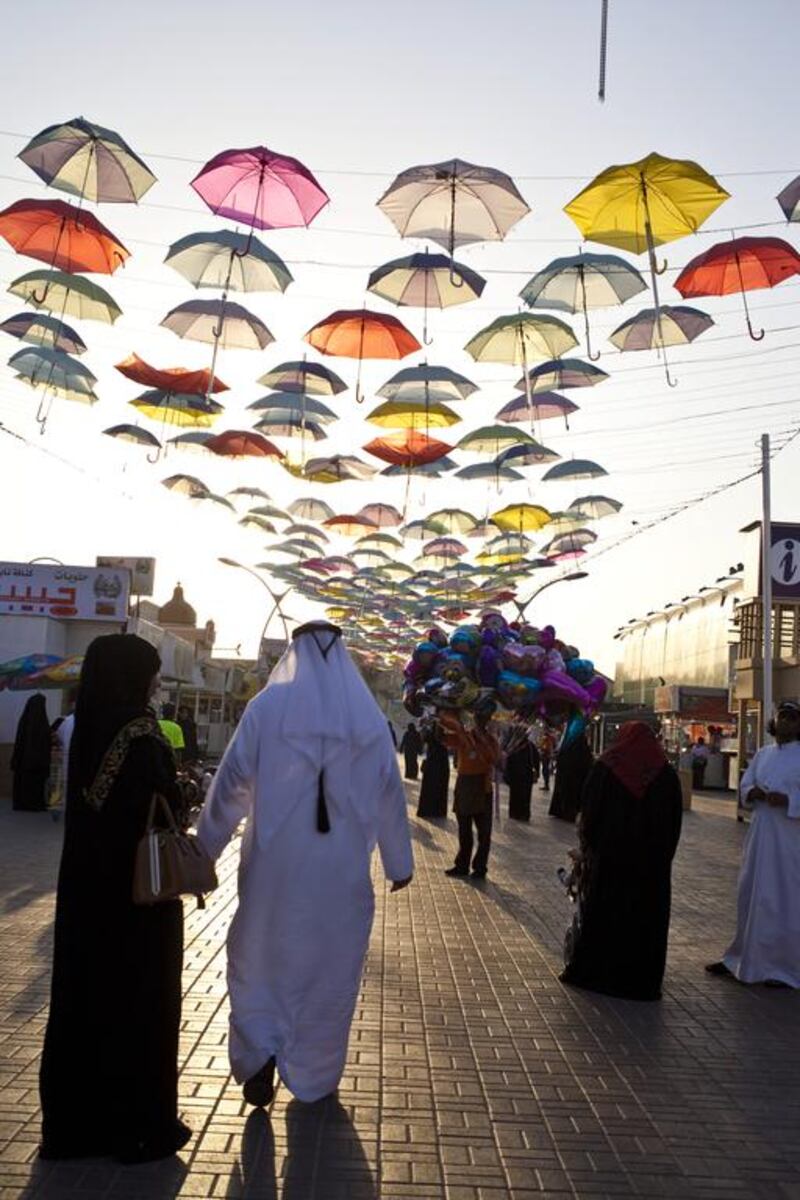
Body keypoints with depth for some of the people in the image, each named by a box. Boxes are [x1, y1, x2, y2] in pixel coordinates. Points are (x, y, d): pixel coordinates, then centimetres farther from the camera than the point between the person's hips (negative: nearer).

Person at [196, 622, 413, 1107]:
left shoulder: (269, 705, -8)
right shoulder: (370, 716, -1)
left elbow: (232, 782, -6)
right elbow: (390, 794, 4)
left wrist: (204, 849, 5)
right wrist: (400, 861, 16)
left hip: (275, 862, -1)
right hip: (342, 870, 2)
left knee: (259, 957, 18)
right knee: (329, 968, 16)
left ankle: (260, 1050, 2)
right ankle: (314, 1077, 26)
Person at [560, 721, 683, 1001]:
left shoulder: (604, 767, -6)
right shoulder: (666, 773, 0)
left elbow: (589, 812, -3)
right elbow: (675, 823, 3)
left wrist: (587, 848, 7)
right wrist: (663, 856, 10)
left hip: (608, 855, -1)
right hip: (651, 860, 1)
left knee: (601, 914, 11)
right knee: (645, 918, 9)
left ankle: (587, 972, 21)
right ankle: (641, 981, 15)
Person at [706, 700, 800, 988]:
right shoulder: (763, 754, 11)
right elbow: (745, 785, 11)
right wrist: (754, 793, -9)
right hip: (761, 835, 5)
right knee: (751, 895, 12)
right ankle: (742, 957, 26)